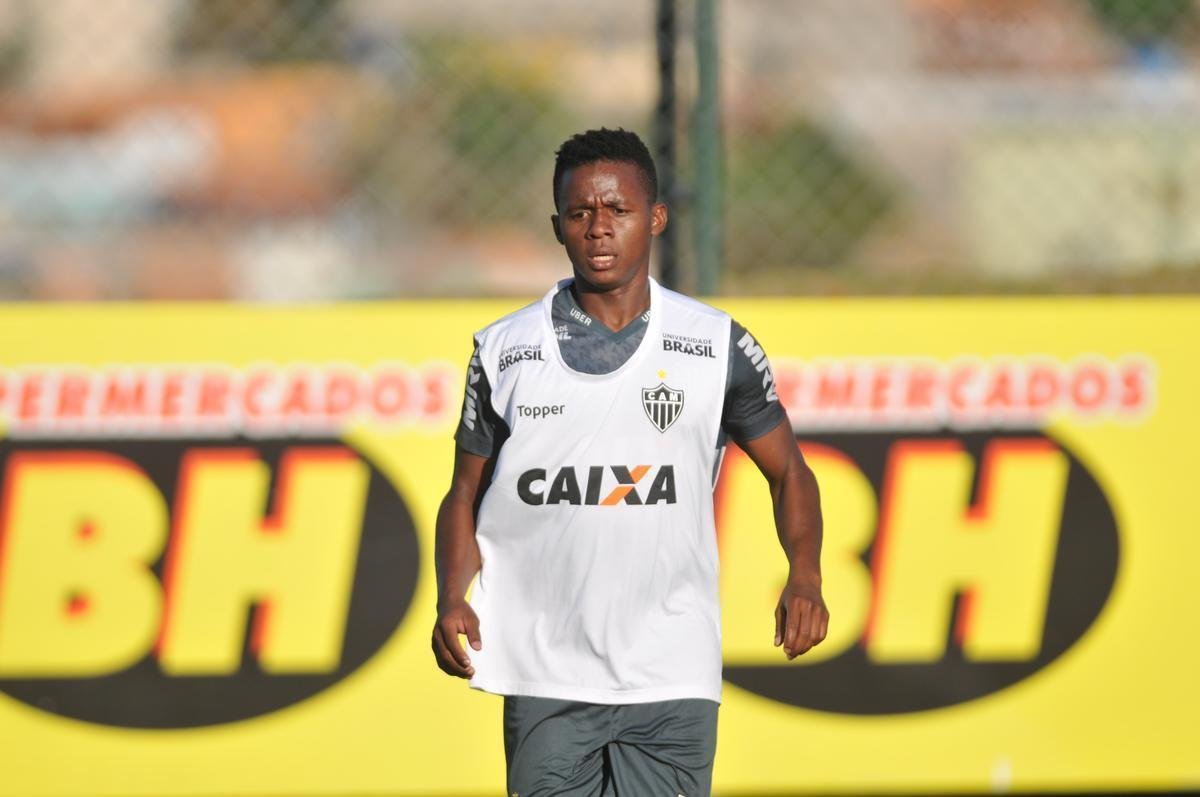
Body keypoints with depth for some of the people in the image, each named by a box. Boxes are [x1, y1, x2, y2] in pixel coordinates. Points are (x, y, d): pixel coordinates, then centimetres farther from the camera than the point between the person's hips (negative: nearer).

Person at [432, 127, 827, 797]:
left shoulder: (716, 346, 4)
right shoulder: (505, 351, 5)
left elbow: (788, 471, 13)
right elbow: (467, 494, 12)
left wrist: (804, 578, -6)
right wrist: (453, 599, -6)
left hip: (672, 684, 0)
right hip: (547, 682, 0)